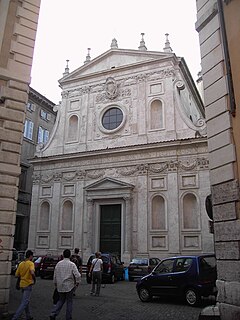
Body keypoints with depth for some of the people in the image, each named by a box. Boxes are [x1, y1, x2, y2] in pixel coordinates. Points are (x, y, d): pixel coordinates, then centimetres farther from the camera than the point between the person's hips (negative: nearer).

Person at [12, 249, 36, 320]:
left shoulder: (21, 264, 6)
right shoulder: (31, 263, -14)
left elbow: (16, 275, 6)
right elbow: (32, 272, -30)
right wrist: (34, 279, -13)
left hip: (22, 284, 8)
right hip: (28, 284, -8)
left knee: (26, 301, 20)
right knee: (24, 302, -3)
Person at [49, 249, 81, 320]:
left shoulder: (58, 264, 0)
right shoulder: (72, 264, -13)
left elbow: (55, 275, 8)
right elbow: (77, 275, -19)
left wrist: (55, 283, 21)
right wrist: (77, 282, -2)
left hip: (60, 286, 4)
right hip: (69, 286, -4)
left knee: (61, 300, 20)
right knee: (69, 301, 12)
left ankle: (53, 314, 7)